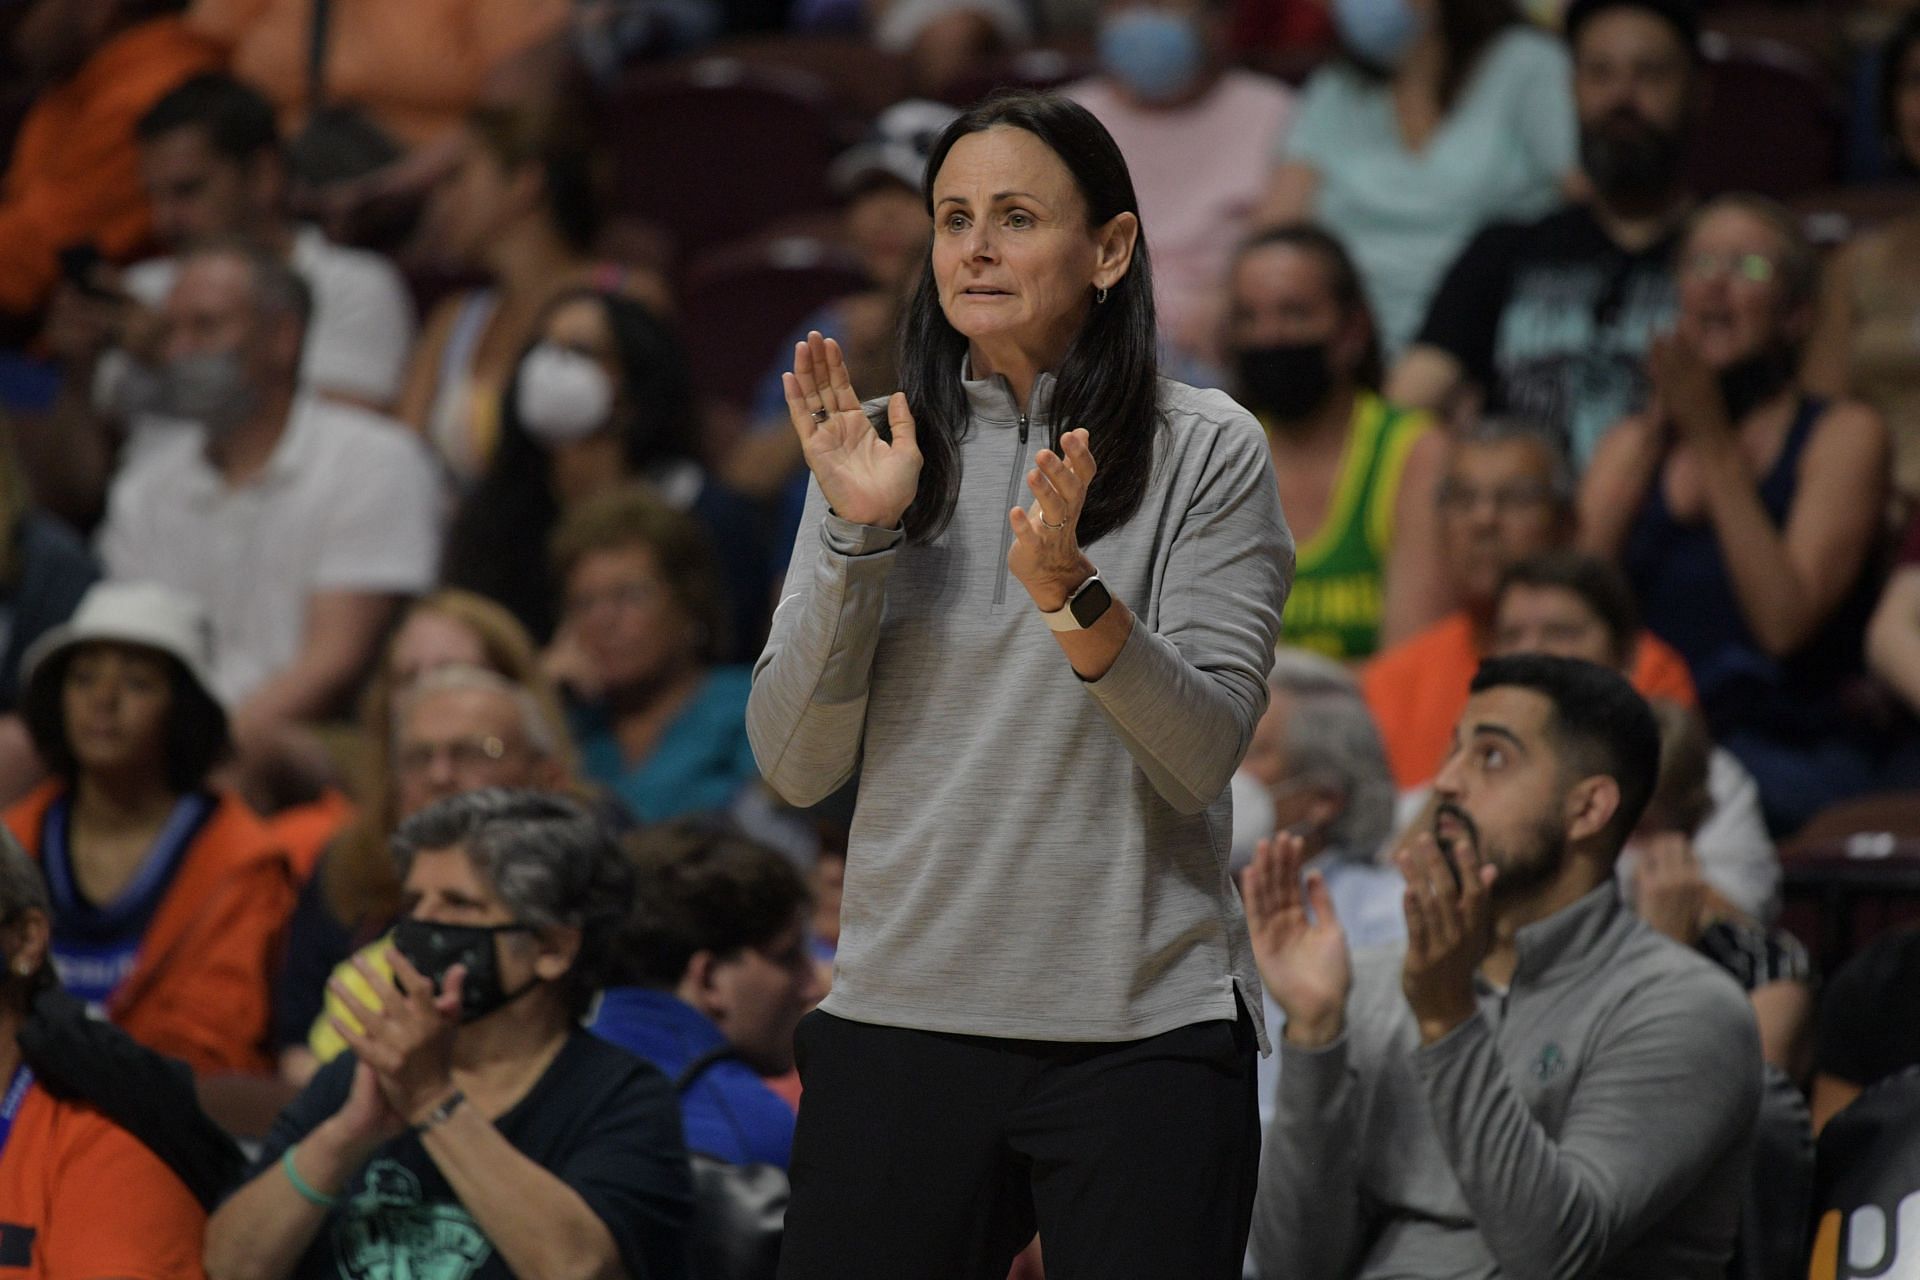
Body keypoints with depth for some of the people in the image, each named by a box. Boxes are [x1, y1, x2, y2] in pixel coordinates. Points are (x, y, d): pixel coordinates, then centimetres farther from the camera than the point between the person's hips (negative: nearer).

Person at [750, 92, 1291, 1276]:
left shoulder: (1205, 451, -1)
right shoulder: (882, 448, 8)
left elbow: (1200, 759, -8)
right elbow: (795, 767, 2)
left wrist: (1070, 593, -22)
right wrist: (858, 536, -10)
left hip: (1143, 1033, -2)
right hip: (898, 1018, 3)